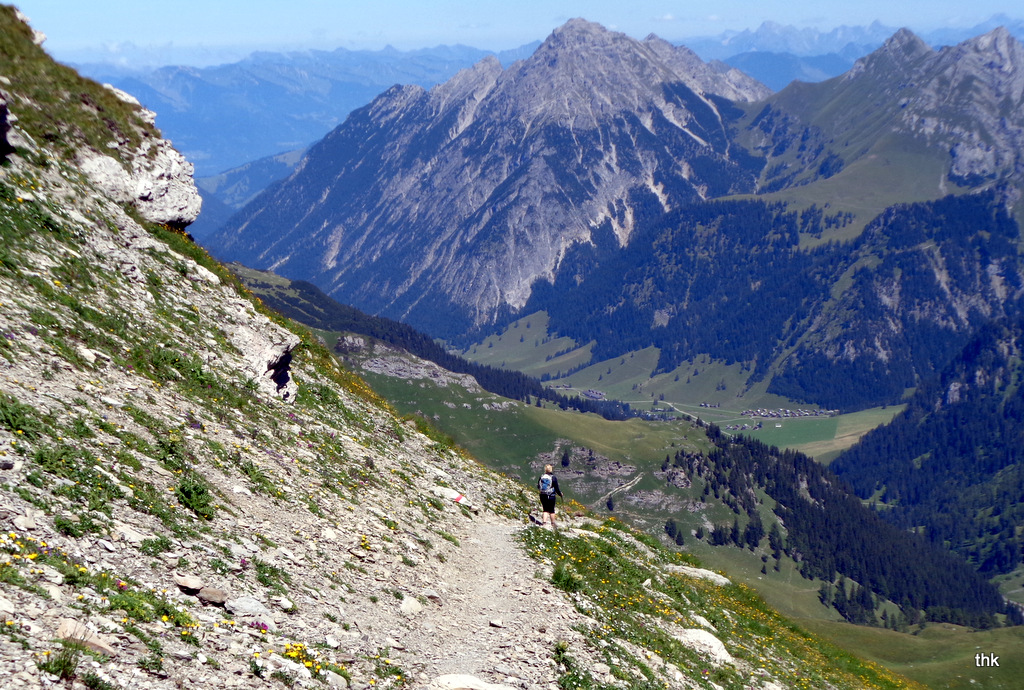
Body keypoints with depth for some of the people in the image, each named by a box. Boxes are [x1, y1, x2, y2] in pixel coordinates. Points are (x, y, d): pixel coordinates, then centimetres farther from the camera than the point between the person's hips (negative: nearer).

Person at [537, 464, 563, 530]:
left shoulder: (541, 477, 0)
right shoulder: (553, 478, -11)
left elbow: (538, 486, 9)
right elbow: (556, 488, -8)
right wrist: (560, 494, 9)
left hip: (543, 496, 3)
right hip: (551, 496, -3)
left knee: (545, 509, 12)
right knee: (551, 510, 9)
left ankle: (544, 521, -7)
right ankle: (553, 524, 18)